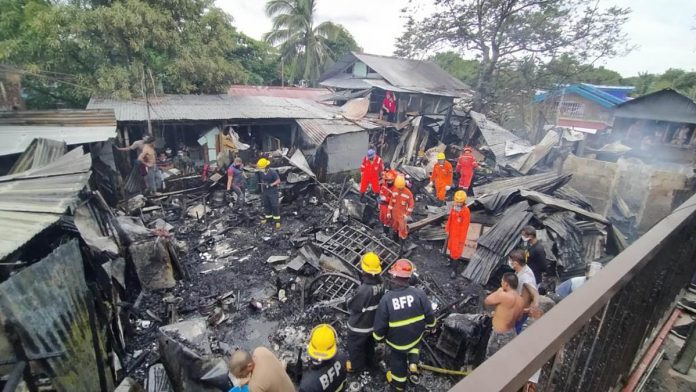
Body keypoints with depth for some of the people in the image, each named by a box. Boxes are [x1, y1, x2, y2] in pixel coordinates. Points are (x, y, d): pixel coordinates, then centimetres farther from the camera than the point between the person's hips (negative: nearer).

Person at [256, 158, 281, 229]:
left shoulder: (273, 172, -19)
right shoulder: (260, 173, -1)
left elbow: (278, 180, -14)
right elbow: (261, 182, 10)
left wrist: (271, 184, -26)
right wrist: (262, 191, 14)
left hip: (273, 191, -5)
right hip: (265, 191, 5)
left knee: (275, 205, -3)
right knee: (266, 205, 15)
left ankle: (277, 220, 5)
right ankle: (267, 217, 33)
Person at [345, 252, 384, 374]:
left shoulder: (364, 289, -39)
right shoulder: (380, 284, -15)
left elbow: (352, 306, -25)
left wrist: (349, 301, -4)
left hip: (359, 325, -6)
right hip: (373, 322, 6)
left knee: (355, 346, 22)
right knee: (369, 344, 31)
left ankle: (356, 366, 44)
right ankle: (370, 362, 53)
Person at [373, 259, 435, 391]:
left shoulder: (386, 299, -28)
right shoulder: (419, 293, -24)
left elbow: (380, 324, -16)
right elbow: (430, 316, -11)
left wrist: (378, 337, 5)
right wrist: (431, 326, 11)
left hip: (396, 340, -1)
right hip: (416, 336, 1)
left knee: (398, 358, 27)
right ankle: (413, 364, 22)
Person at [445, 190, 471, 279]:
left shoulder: (466, 211, -26)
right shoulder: (454, 207, -6)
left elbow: (465, 226, -22)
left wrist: (462, 239, -17)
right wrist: (447, 229, 12)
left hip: (459, 235, -7)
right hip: (452, 233, 7)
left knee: (456, 252, -2)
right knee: (451, 248, 25)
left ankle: (455, 270, 9)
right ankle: (451, 262, 48)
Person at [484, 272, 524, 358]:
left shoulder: (503, 295, -29)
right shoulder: (521, 301, -3)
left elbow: (487, 301, -13)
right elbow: (517, 317, 12)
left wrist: (498, 291, -2)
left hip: (500, 336, -7)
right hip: (512, 333, 7)